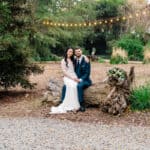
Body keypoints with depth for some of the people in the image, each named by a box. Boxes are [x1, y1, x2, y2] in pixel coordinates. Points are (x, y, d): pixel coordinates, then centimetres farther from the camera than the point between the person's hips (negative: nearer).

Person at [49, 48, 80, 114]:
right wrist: (72, 78, -13)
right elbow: (64, 72, -4)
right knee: (72, 86, -36)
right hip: (67, 77, -4)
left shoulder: (73, 61, 22)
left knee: (75, 85, -32)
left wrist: (76, 78, -1)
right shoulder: (63, 61, 6)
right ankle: (73, 106, -34)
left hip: (74, 77, 4)